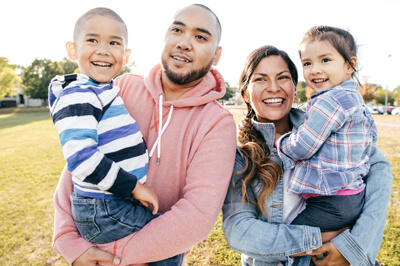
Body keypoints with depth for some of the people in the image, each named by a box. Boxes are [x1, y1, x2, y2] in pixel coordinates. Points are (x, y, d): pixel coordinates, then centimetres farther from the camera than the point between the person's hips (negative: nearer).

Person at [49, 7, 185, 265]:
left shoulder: (112, 92, 10)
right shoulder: (77, 96, -18)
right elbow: (81, 158, -28)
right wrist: (135, 186, -23)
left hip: (123, 203, 9)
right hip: (103, 214, -9)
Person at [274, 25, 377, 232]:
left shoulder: (330, 101, -20)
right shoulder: (356, 99, 11)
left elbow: (301, 147, -18)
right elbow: (372, 135, 25)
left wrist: (278, 139, 1)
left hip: (331, 206, -10)